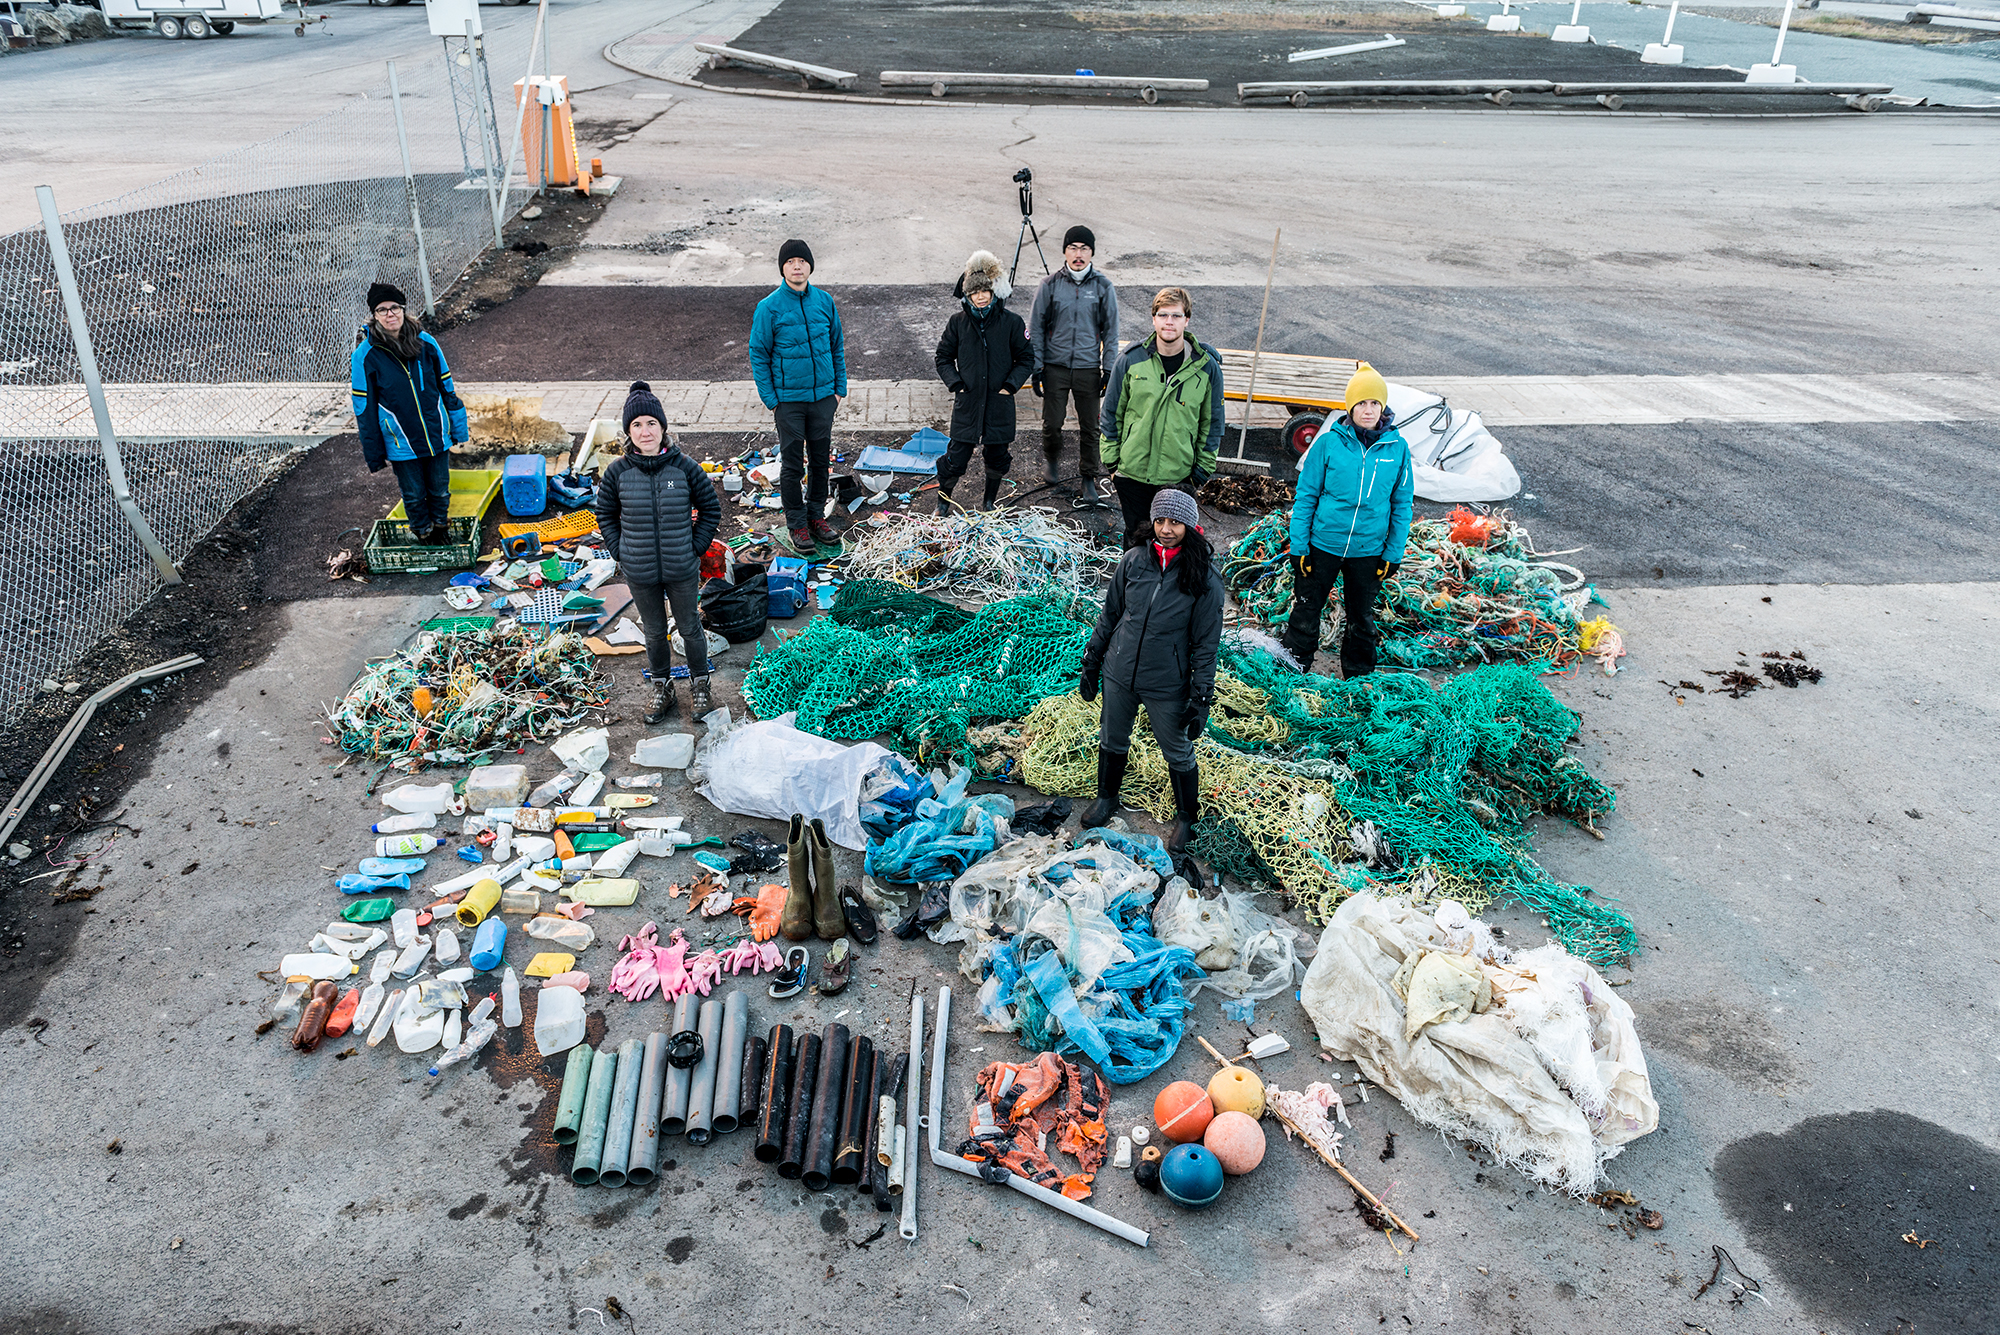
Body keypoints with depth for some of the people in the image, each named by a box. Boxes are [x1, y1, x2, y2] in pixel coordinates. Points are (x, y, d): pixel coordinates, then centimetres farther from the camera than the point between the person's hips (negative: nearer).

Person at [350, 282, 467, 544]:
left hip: (437, 436, 2)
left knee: (440, 490, 17)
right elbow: (364, 409, -6)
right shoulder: (365, 355, -11)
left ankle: (441, 529, 41)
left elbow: (447, 388, 5)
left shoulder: (426, 343, -5)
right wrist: (374, 454, -5)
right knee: (414, 496, 12)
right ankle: (423, 535, 35)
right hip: (402, 444, -2)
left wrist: (459, 429, 8)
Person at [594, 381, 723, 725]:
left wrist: (696, 547, -3)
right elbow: (605, 515, 7)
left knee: (690, 628, 14)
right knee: (654, 632, 17)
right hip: (639, 572, 1)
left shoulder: (684, 467, -11)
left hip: (682, 570, -1)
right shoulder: (618, 472, -8)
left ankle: (699, 684, 36)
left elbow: (711, 507, 1)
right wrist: (621, 553, 0)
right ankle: (662, 688, 36)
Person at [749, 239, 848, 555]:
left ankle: (817, 516, 28)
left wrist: (840, 388, 7)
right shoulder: (769, 307, -9)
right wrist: (770, 398, -9)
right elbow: (758, 355, -5)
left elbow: (837, 347, 10)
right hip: (788, 399, -3)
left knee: (821, 459, 13)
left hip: (823, 396, 3)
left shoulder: (824, 301, 1)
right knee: (792, 464, 4)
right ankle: (797, 524, 16)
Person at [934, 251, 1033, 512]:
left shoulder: (1011, 322, -4)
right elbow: (943, 358, 9)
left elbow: (1026, 360, 5)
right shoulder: (958, 322, -1)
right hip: (967, 402, 0)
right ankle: (943, 501, 24)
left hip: (999, 402, 1)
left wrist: (1010, 385, -7)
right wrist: (955, 384, -4)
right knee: (957, 457, 0)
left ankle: (989, 503, 34)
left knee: (997, 457, 12)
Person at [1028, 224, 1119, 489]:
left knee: (1090, 427, 4)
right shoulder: (1050, 285, -1)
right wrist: (1036, 368, -1)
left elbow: (1111, 331, 6)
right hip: (1055, 366, 0)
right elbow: (1036, 328, 4)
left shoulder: (1103, 286, 0)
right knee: (1052, 423, 3)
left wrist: (1109, 369, 1)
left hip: (1088, 368, 0)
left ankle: (1089, 475, 20)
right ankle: (1052, 460, 32)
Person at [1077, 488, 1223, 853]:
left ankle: (1185, 816, 39)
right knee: (1112, 740, 22)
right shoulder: (1134, 560, -7)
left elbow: (1206, 644, -10)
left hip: (1167, 686, -3)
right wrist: (1091, 663, 9)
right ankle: (1107, 798, 49)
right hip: (1118, 675, 3)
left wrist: (1201, 698, -9)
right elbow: (1110, 615, 5)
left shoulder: (1204, 580, -16)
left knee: (1178, 754, 14)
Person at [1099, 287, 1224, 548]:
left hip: (1179, 476, 0)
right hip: (1133, 472, 0)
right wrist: (1111, 462, 4)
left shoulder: (1207, 367, -3)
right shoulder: (1131, 360, -4)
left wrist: (1203, 470, 4)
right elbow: (1111, 414, 6)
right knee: (1135, 537, 12)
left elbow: (1212, 423, 6)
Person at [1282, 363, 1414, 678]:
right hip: (1323, 544, -2)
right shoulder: (1329, 442, -9)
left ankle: (1359, 680, 34)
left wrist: (1394, 553, 3)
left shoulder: (1397, 448, -3)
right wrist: (1299, 545, -5)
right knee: (1306, 613, 8)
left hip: (1370, 550, 2)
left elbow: (1401, 504, 5)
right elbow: (1306, 496, -3)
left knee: (1362, 617, 17)